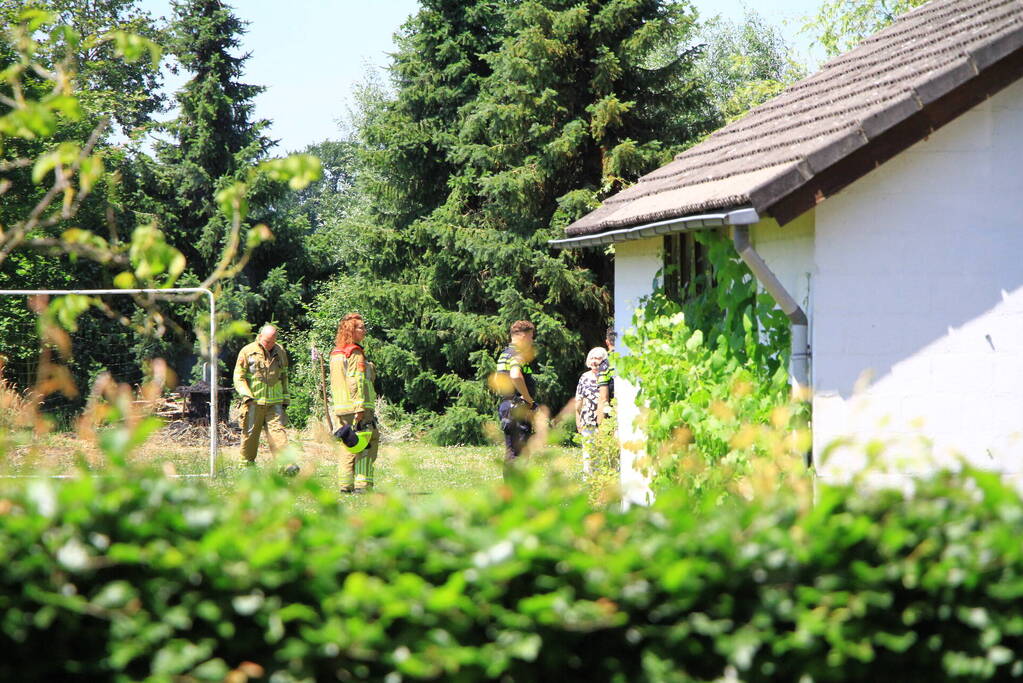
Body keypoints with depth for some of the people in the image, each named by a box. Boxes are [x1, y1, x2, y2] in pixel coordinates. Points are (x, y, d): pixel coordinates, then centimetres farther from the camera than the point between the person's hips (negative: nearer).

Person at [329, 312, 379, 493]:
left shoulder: (335, 353, 16)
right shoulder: (355, 353, -11)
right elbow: (356, 382, -18)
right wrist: (360, 408, -20)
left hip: (340, 408, 8)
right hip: (356, 407, -8)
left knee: (348, 446, 13)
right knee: (366, 444, -5)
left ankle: (346, 485, 11)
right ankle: (362, 485, -10)